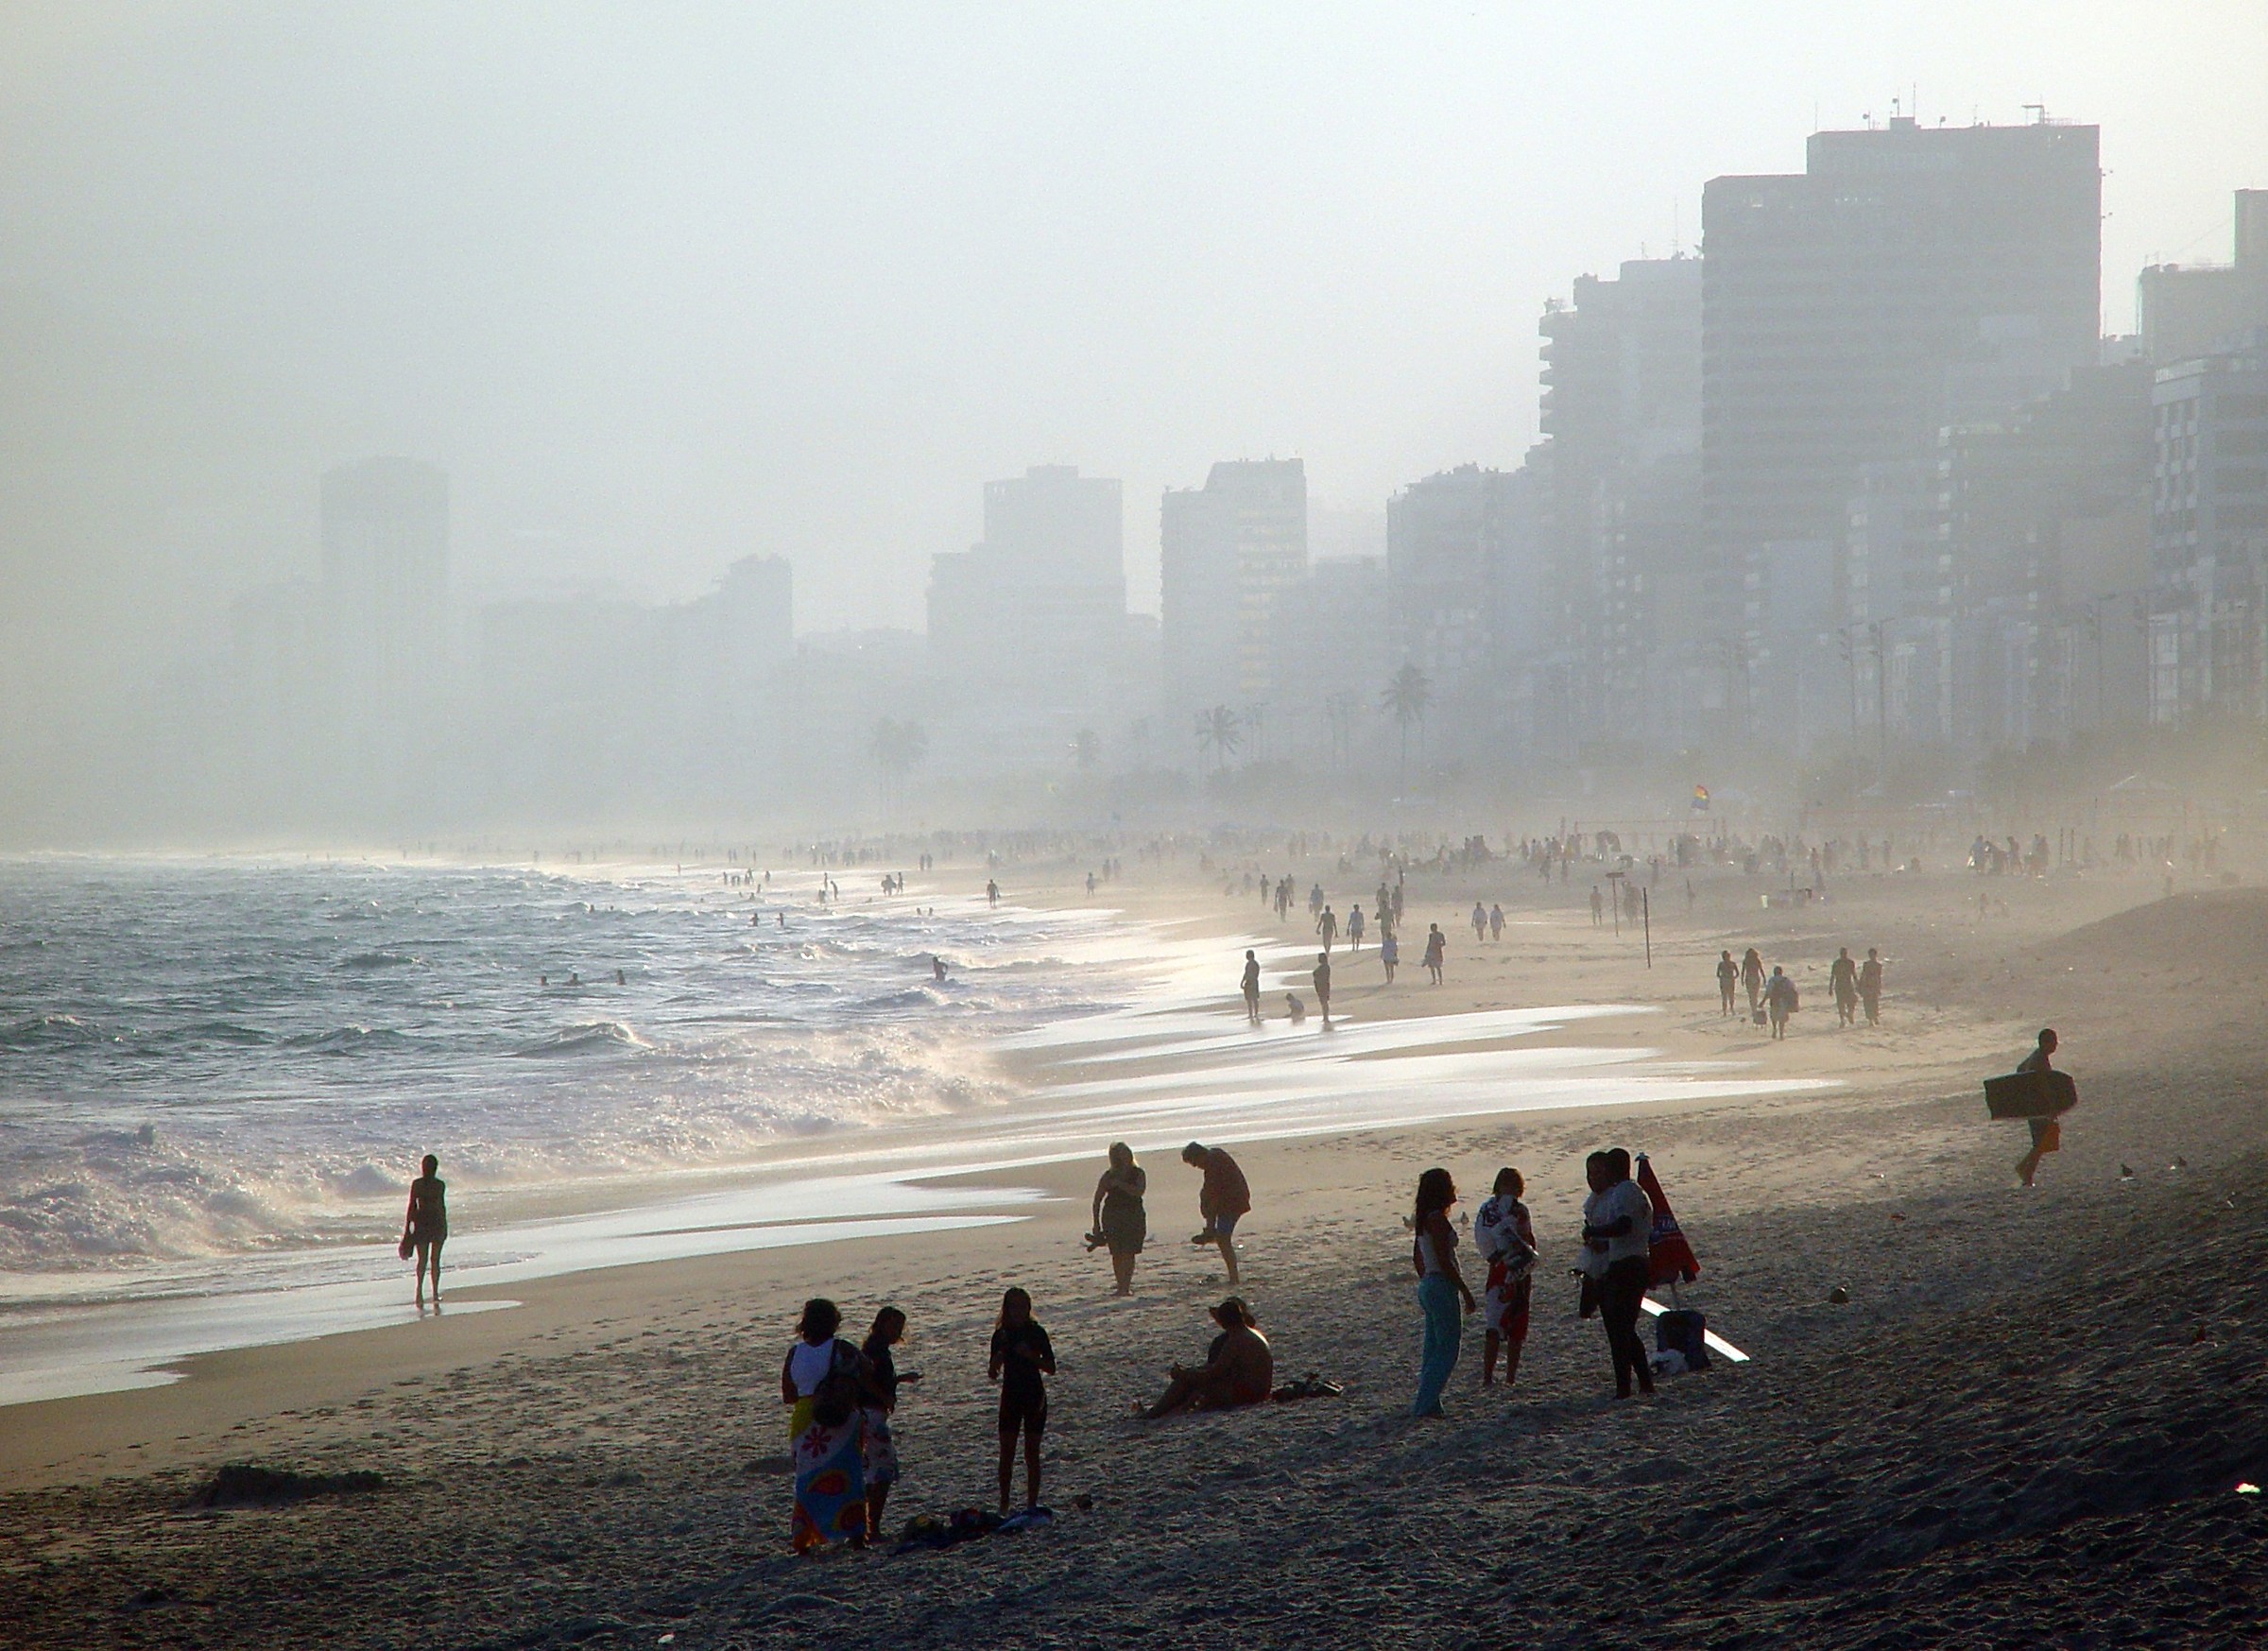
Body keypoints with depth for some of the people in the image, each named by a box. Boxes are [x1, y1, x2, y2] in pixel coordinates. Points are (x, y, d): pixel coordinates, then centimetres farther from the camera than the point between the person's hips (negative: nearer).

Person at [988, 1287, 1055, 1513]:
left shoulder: (1037, 1333, -3)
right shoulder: (1001, 1335, 2)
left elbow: (1050, 1368, -5)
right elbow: (993, 1374, 5)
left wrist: (1030, 1354, -20)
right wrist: (997, 1360, -17)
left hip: (1034, 1396, -2)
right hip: (1010, 1397, 2)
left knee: (1032, 1453, 1)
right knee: (1006, 1453, 0)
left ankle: (1032, 1503, 7)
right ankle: (1004, 1505, 9)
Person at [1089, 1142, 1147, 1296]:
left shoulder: (1138, 1174, 1)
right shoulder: (1109, 1176, 1)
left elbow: (1139, 1192, -17)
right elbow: (1097, 1200, 4)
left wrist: (1120, 1184, -22)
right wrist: (1096, 1224, 1)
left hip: (1133, 1216, 0)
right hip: (1113, 1218, 0)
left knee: (1129, 1253, -5)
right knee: (1117, 1253, -2)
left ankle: (1126, 1286, 2)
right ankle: (1122, 1286, 6)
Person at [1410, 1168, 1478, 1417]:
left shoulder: (1424, 1219, 12)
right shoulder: (1438, 1219, -17)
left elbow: (1417, 1257, 19)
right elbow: (1444, 1261, -20)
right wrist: (1466, 1292, -16)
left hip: (1428, 1285, 10)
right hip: (1442, 1287, -10)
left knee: (1434, 1349, 12)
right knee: (1447, 1351, -5)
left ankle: (1429, 1405, 14)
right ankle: (1425, 1405, -8)